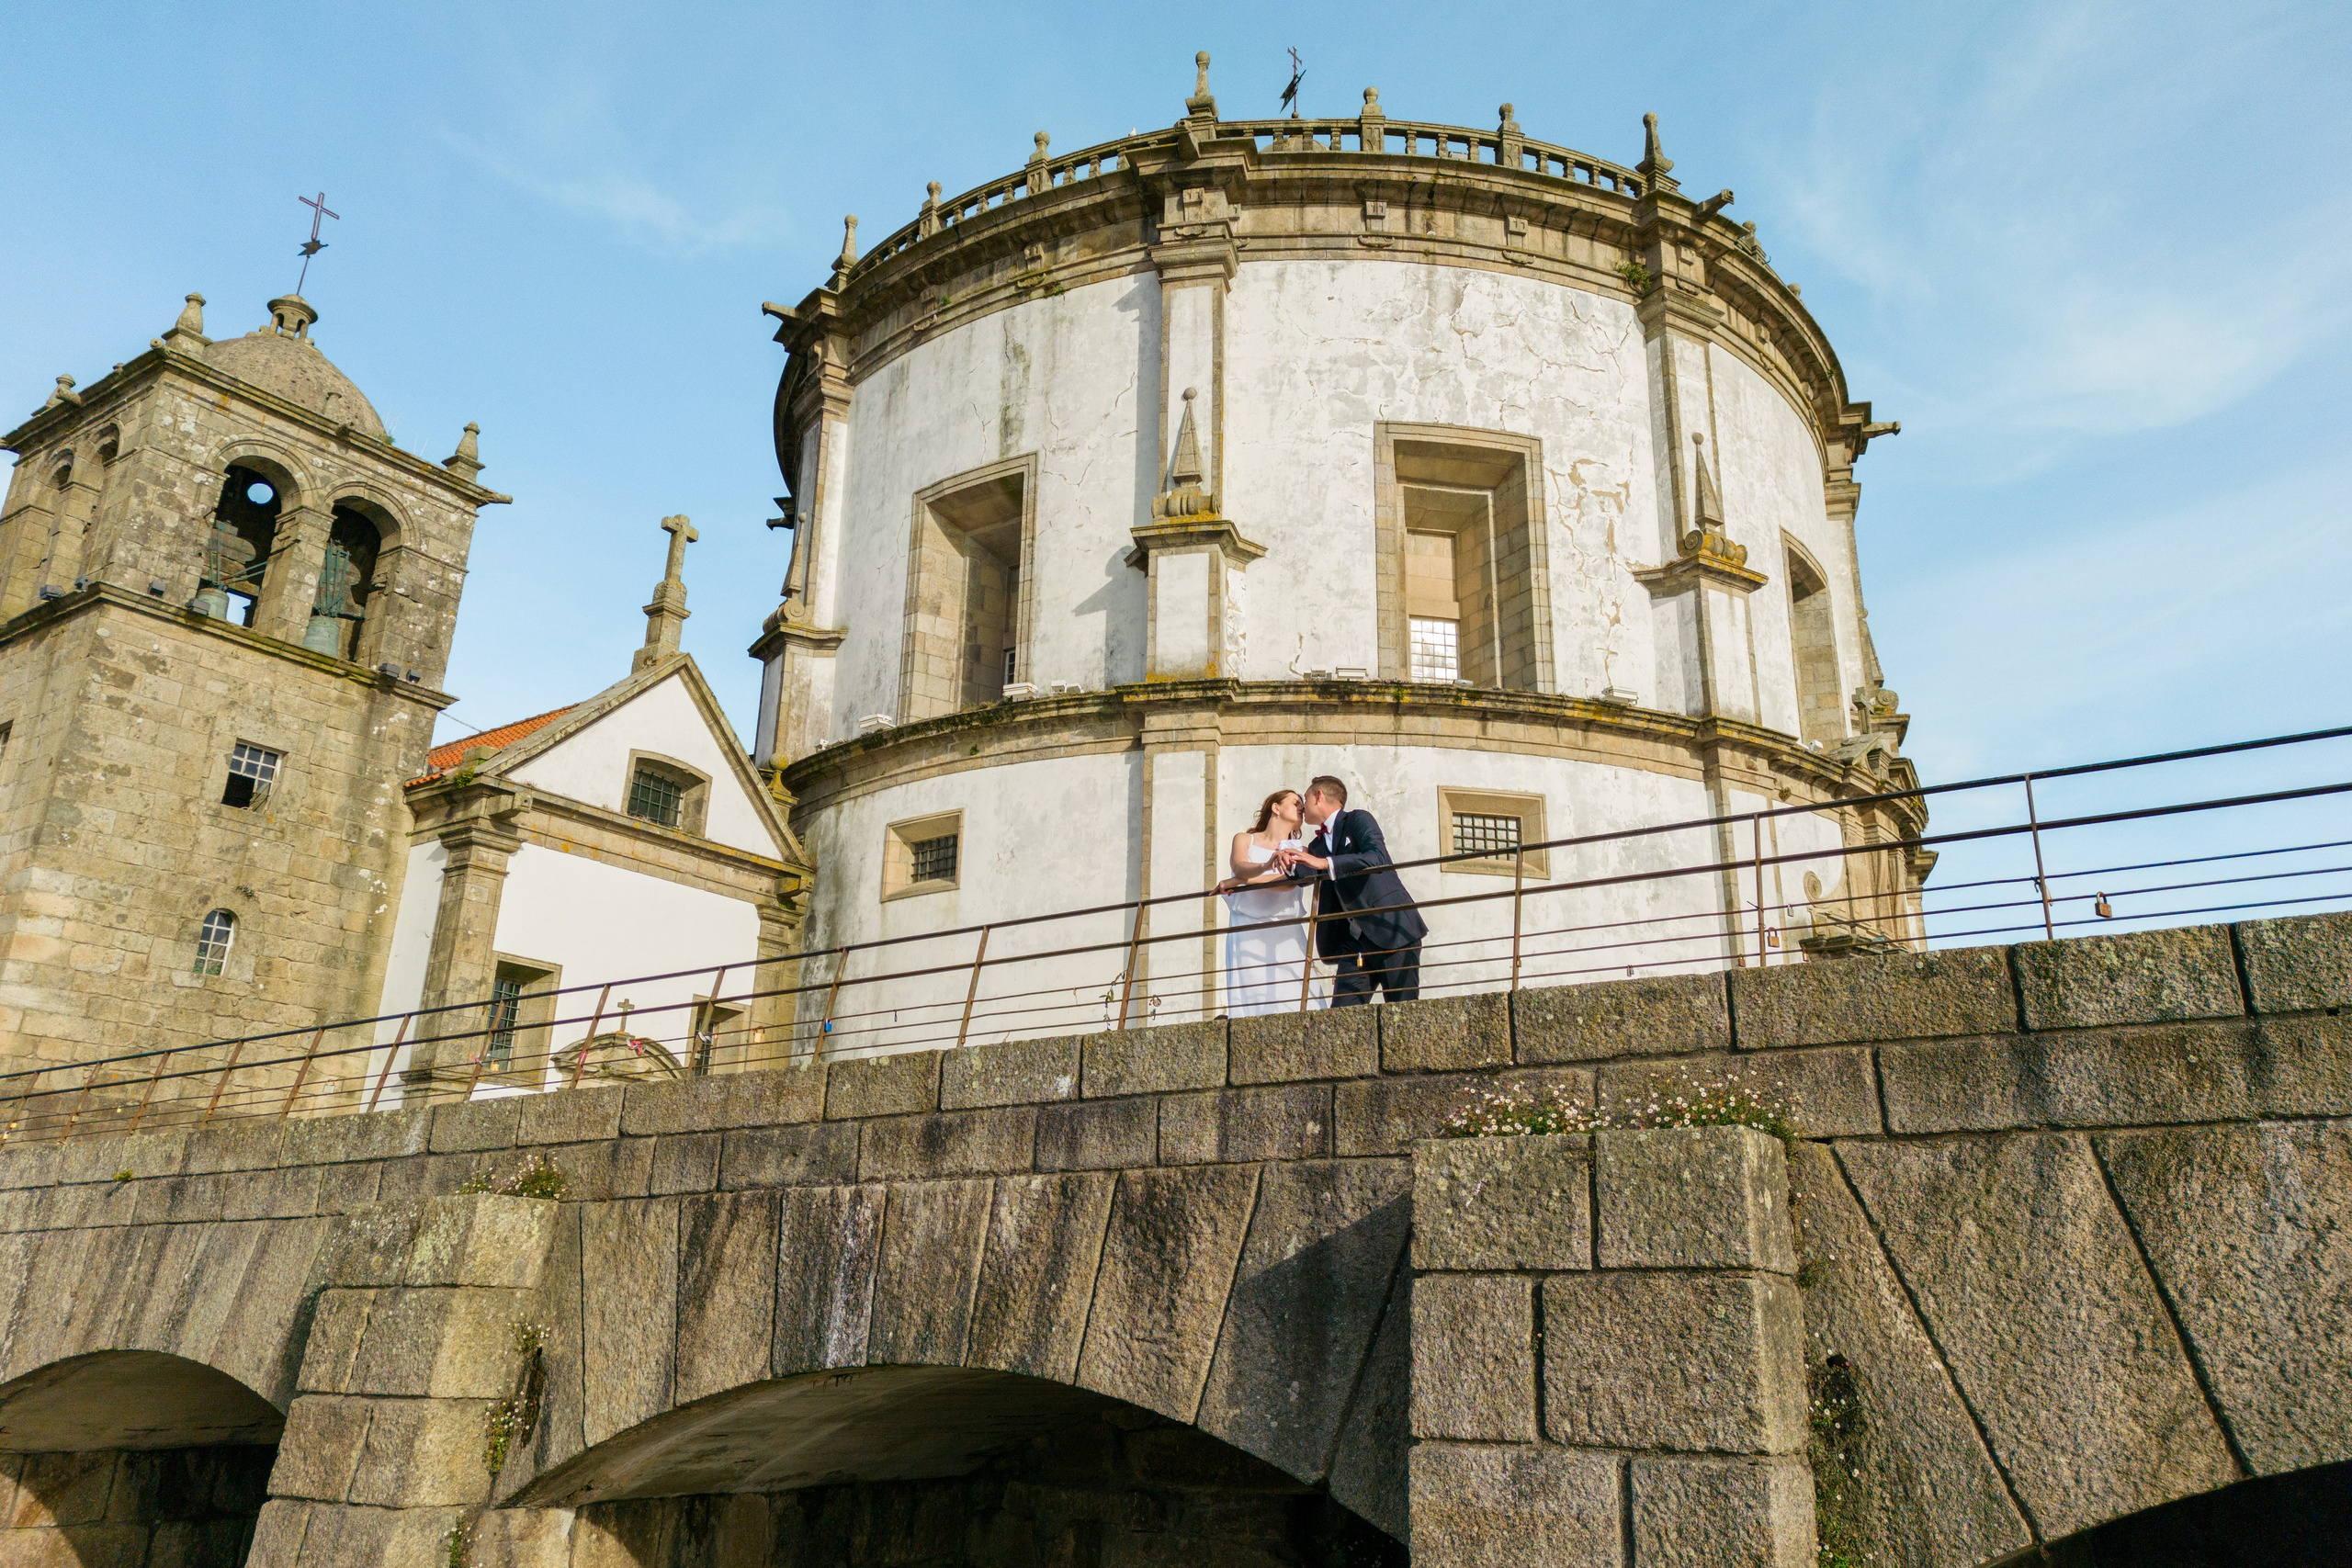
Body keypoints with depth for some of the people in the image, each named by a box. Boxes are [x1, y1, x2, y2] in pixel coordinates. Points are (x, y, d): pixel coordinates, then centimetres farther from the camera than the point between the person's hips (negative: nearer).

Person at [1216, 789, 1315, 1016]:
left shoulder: (1301, 849, 15)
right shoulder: (1244, 840, 14)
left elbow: (1290, 882, -5)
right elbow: (1240, 868, -8)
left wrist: (1237, 882, -7)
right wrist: (1266, 866, -29)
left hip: (1287, 936, 1)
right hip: (1247, 935, -1)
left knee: (1288, 1001, -11)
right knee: (1250, 1001, -11)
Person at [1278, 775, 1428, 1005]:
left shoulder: (1358, 820, 1)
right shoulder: (1317, 846, 21)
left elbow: (1377, 857, -17)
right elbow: (1302, 874, 2)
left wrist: (1325, 863, -25)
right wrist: (1290, 865, -19)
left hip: (1393, 928, -6)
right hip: (1354, 939, 6)